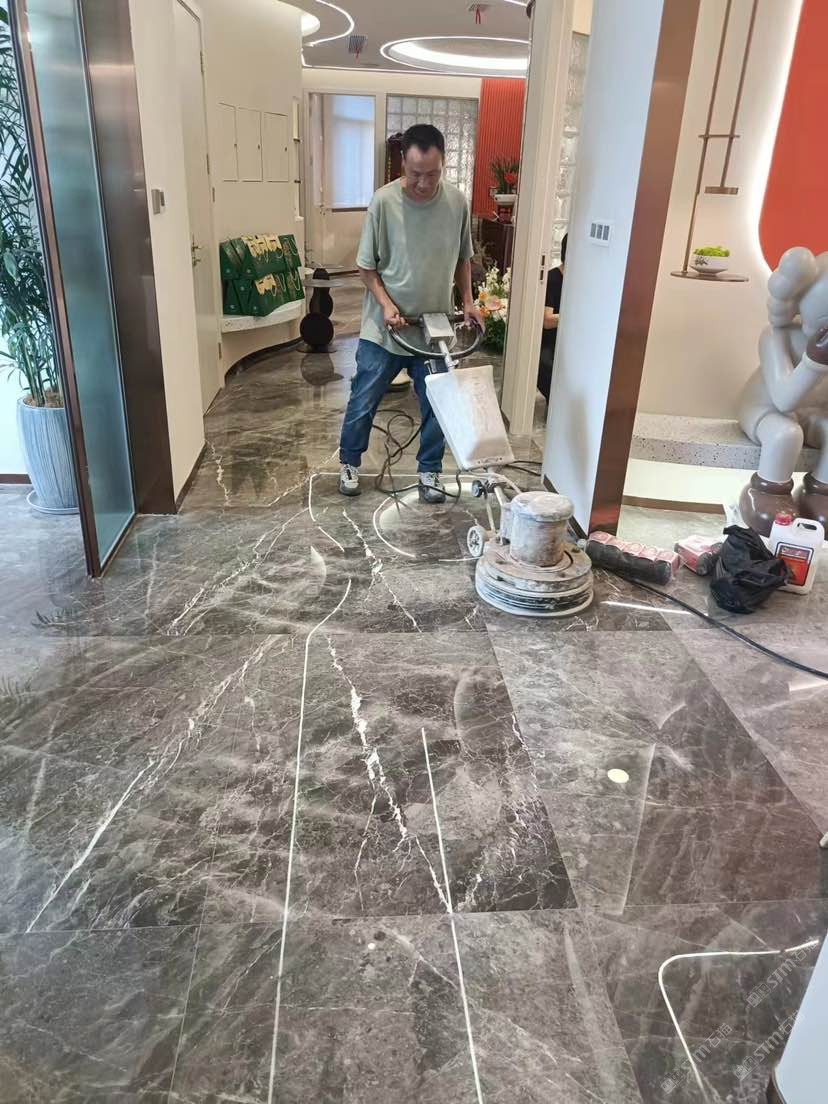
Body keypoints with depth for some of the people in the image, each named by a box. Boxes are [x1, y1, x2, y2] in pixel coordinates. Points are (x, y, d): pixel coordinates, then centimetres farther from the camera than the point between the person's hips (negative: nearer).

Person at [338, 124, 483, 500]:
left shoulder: (457, 201, -5)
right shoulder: (384, 201, -13)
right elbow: (366, 265, -6)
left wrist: (467, 300, 0)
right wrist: (386, 304, -18)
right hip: (384, 328, -2)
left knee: (437, 404, 10)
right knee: (363, 402, 8)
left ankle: (429, 470, 30)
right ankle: (350, 463, 31)